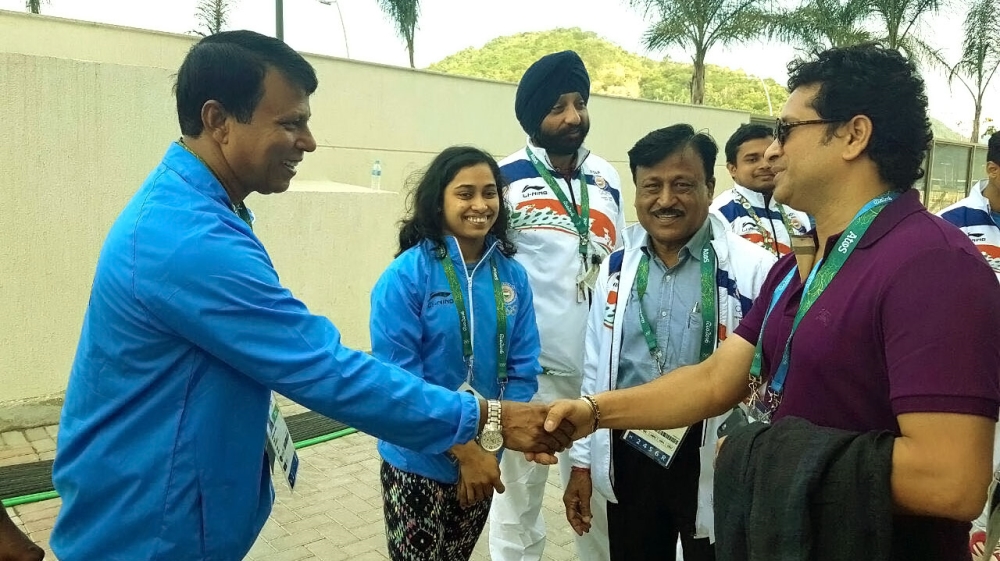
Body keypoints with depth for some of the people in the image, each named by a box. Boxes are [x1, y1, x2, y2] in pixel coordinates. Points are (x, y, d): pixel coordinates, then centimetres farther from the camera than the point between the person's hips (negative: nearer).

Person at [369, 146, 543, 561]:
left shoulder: (512, 275, -3)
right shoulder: (406, 275, -16)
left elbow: (522, 368, -2)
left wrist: (489, 446, -12)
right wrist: (464, 451, -18)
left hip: (483, 457, 4)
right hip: (419, 462, -4)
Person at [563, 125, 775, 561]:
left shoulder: (752, 270, -13)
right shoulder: (617, 266, 2)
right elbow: (595, 368, 7)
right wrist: (582, 460, 9)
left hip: (717, 461, -3)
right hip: (629, 455, 4)